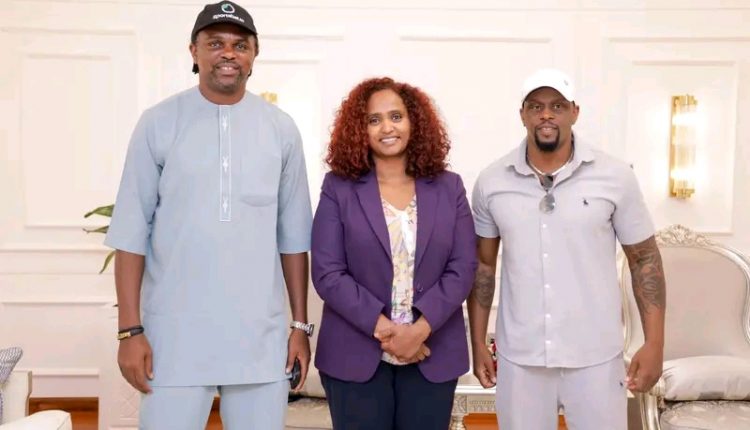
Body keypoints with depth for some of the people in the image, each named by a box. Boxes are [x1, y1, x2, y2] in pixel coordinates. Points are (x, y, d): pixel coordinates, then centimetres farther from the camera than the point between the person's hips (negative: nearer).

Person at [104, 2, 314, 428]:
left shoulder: (281, 129, 4)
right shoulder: (159, 122, -1)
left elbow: (294, 236, 6)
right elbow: (131, 232, -1)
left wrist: (301, 325, 5)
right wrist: (131, 329, -5)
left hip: (261, 336, 2)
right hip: (175, 335, -1)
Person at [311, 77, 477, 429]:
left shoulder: (449, 188, 6)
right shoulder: (338, 188, 0)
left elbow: (463, 268, -2)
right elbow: (327, 273, -7)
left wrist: (420, 329, -14)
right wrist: (384, 329, -15)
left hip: (433, 355, 2)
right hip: (356, 355, -1)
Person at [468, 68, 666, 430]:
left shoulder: (615, 177, -6)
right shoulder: (491, 182, -2)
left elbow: (645, 260, 1)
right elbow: (483, 265, 6)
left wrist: (654, 344, -4)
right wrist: (478, 343, 6)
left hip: (595, 358, -1)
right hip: (518, 357, 1)